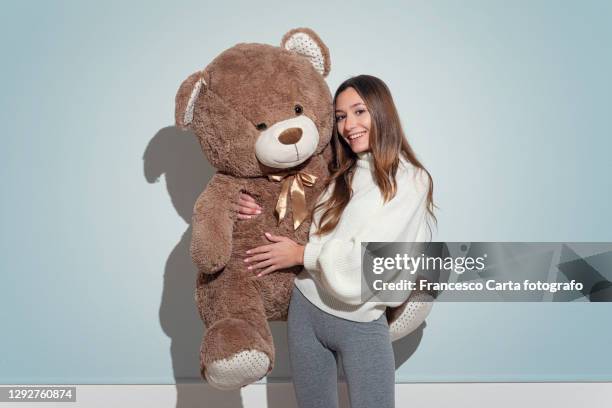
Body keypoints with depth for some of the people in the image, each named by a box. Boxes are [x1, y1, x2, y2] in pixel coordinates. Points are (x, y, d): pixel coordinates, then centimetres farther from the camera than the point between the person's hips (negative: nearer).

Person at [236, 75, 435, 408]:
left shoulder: (411, 179, -8)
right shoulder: (338, 175, 8)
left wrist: (302, 255, -10)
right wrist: (259, 212, -3)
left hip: (362, 323, -5)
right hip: (305, 308, 5)